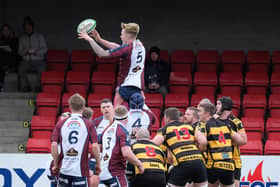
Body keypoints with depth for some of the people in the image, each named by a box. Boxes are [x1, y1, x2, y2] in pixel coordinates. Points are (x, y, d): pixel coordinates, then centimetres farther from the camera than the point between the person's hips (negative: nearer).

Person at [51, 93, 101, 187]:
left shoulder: (60, 124, 3)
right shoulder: (88, 125, -2)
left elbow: (54, 145, -3)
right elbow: (95, 146, -8)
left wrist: (55, 165, 7)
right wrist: (98, 164, 5)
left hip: (64, 169, 2)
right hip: (81, 170, -2)